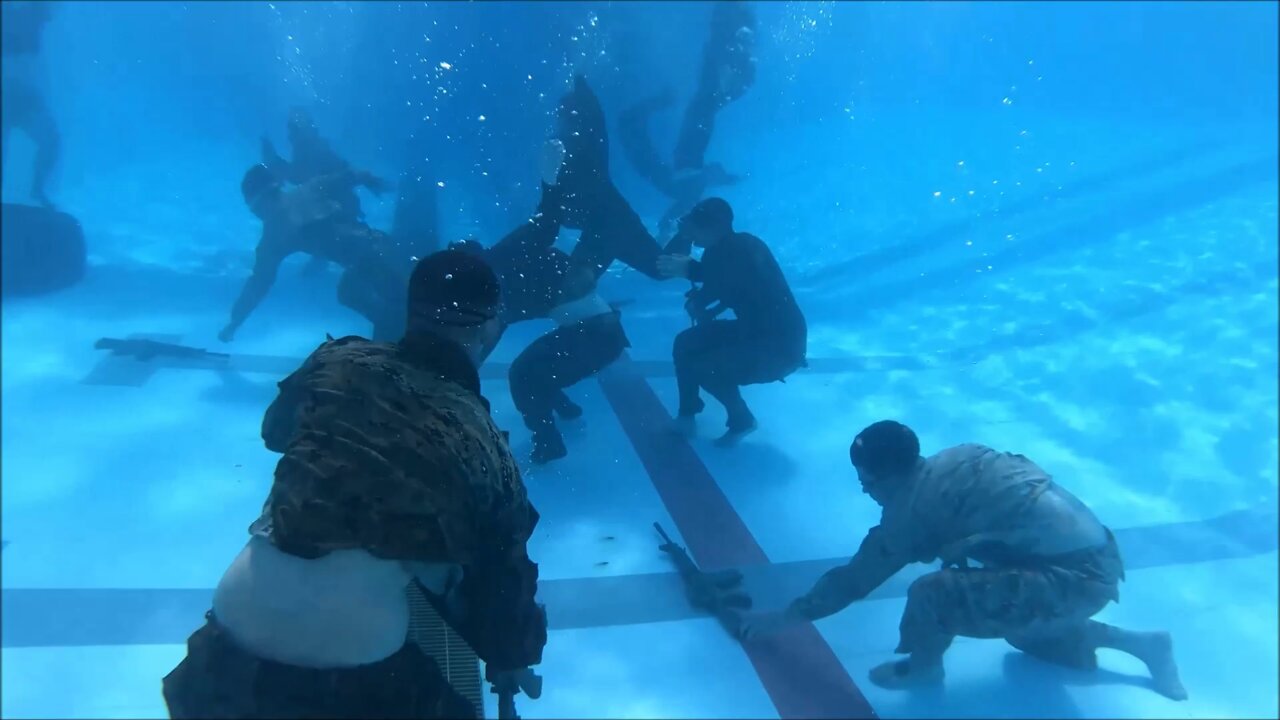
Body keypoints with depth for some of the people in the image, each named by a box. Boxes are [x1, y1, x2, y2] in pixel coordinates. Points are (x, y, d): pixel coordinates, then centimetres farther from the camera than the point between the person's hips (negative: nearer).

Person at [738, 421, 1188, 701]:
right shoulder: (955, 460, 6)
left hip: (1073, 577, -9)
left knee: (932, 595, -17)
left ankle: (923, 667, 11)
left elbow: (855, 579, -2)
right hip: (1097, 557, 9)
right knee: (1022, 627, 32)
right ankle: (1142, 644, 33)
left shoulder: (911, 508, -11)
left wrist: (785, 617, 7)